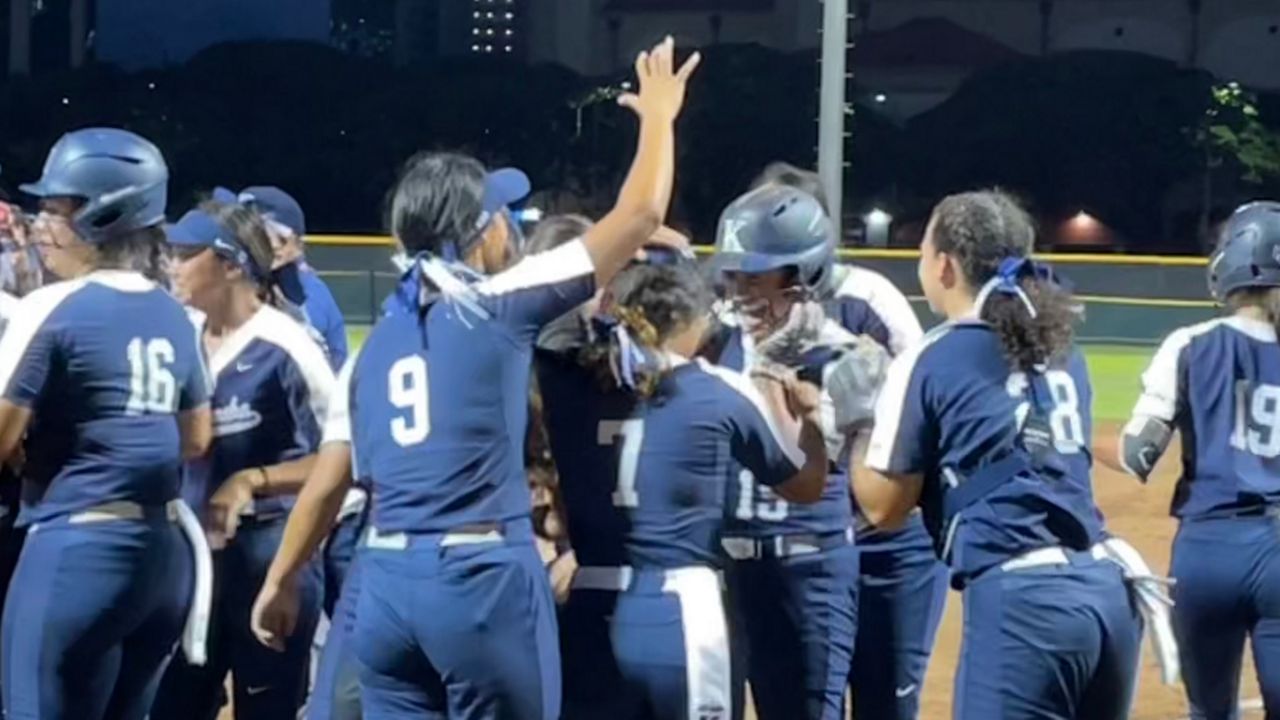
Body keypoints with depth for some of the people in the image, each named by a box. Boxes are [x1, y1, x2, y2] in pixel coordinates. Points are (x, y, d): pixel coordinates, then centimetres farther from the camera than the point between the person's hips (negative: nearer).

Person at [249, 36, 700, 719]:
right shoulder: (501, 305, -1)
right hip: (485, 577, -5)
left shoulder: (374, 346, 14)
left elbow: (327, 483, 16)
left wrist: (280, 582, 27)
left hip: (385, 581, 5)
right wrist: (659, 115, 15)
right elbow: (640, 215, 1)